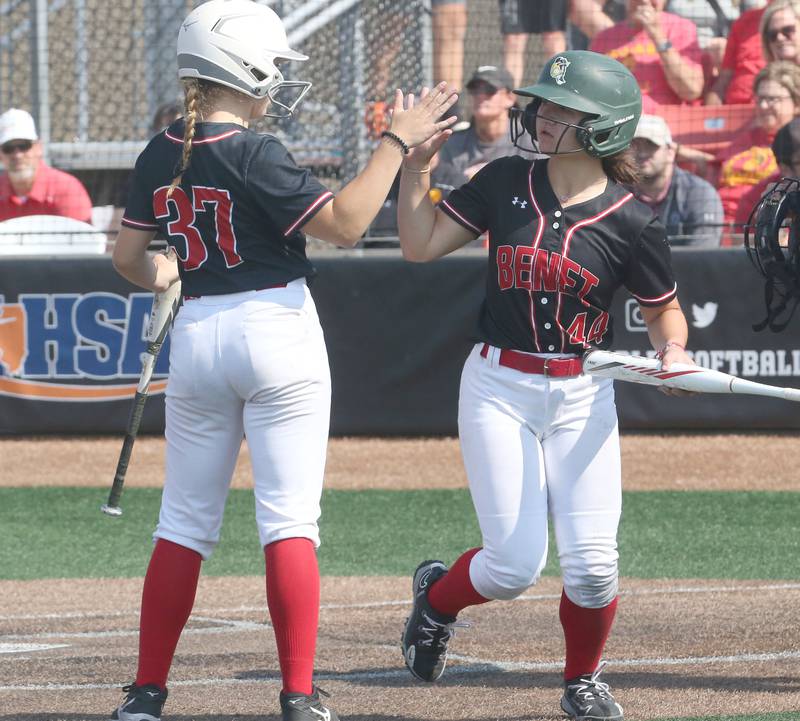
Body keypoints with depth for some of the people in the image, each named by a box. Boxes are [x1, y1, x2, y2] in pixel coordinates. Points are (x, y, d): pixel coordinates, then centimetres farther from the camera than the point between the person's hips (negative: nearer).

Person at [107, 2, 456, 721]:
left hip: (196, 335, 5)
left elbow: (129, 257, 12)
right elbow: (344, 223, -21)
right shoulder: (253, 155, -15)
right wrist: (397, 142, -15)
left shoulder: (159, 157, 3)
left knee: (186, 522, 12)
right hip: (277, 333, -5)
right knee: (290, 520, -3)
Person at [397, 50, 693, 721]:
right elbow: (421, 243, 4)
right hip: (498, 390, 0)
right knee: (516, 563, -7)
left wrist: (673, 350, -15)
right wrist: (417, 163, -4)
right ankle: (438, 596, 28)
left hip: (582, 397, 0)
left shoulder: (631, 223, -7)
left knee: (592, 565, -7)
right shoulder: (506, 182, -1)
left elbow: (663, 308, 5)